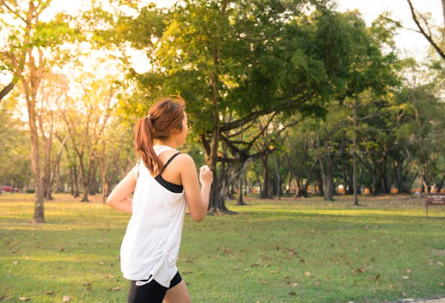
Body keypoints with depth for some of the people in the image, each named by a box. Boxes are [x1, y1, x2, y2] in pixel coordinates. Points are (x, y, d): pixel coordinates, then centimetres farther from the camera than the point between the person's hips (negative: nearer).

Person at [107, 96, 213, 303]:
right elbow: (198, 214, -7)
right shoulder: (182, 161, -14)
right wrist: (206, 183, 9)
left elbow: (114, 199, 12)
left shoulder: (145, 160, 8)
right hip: (151, 259, -9)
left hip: (138, 252, 9)